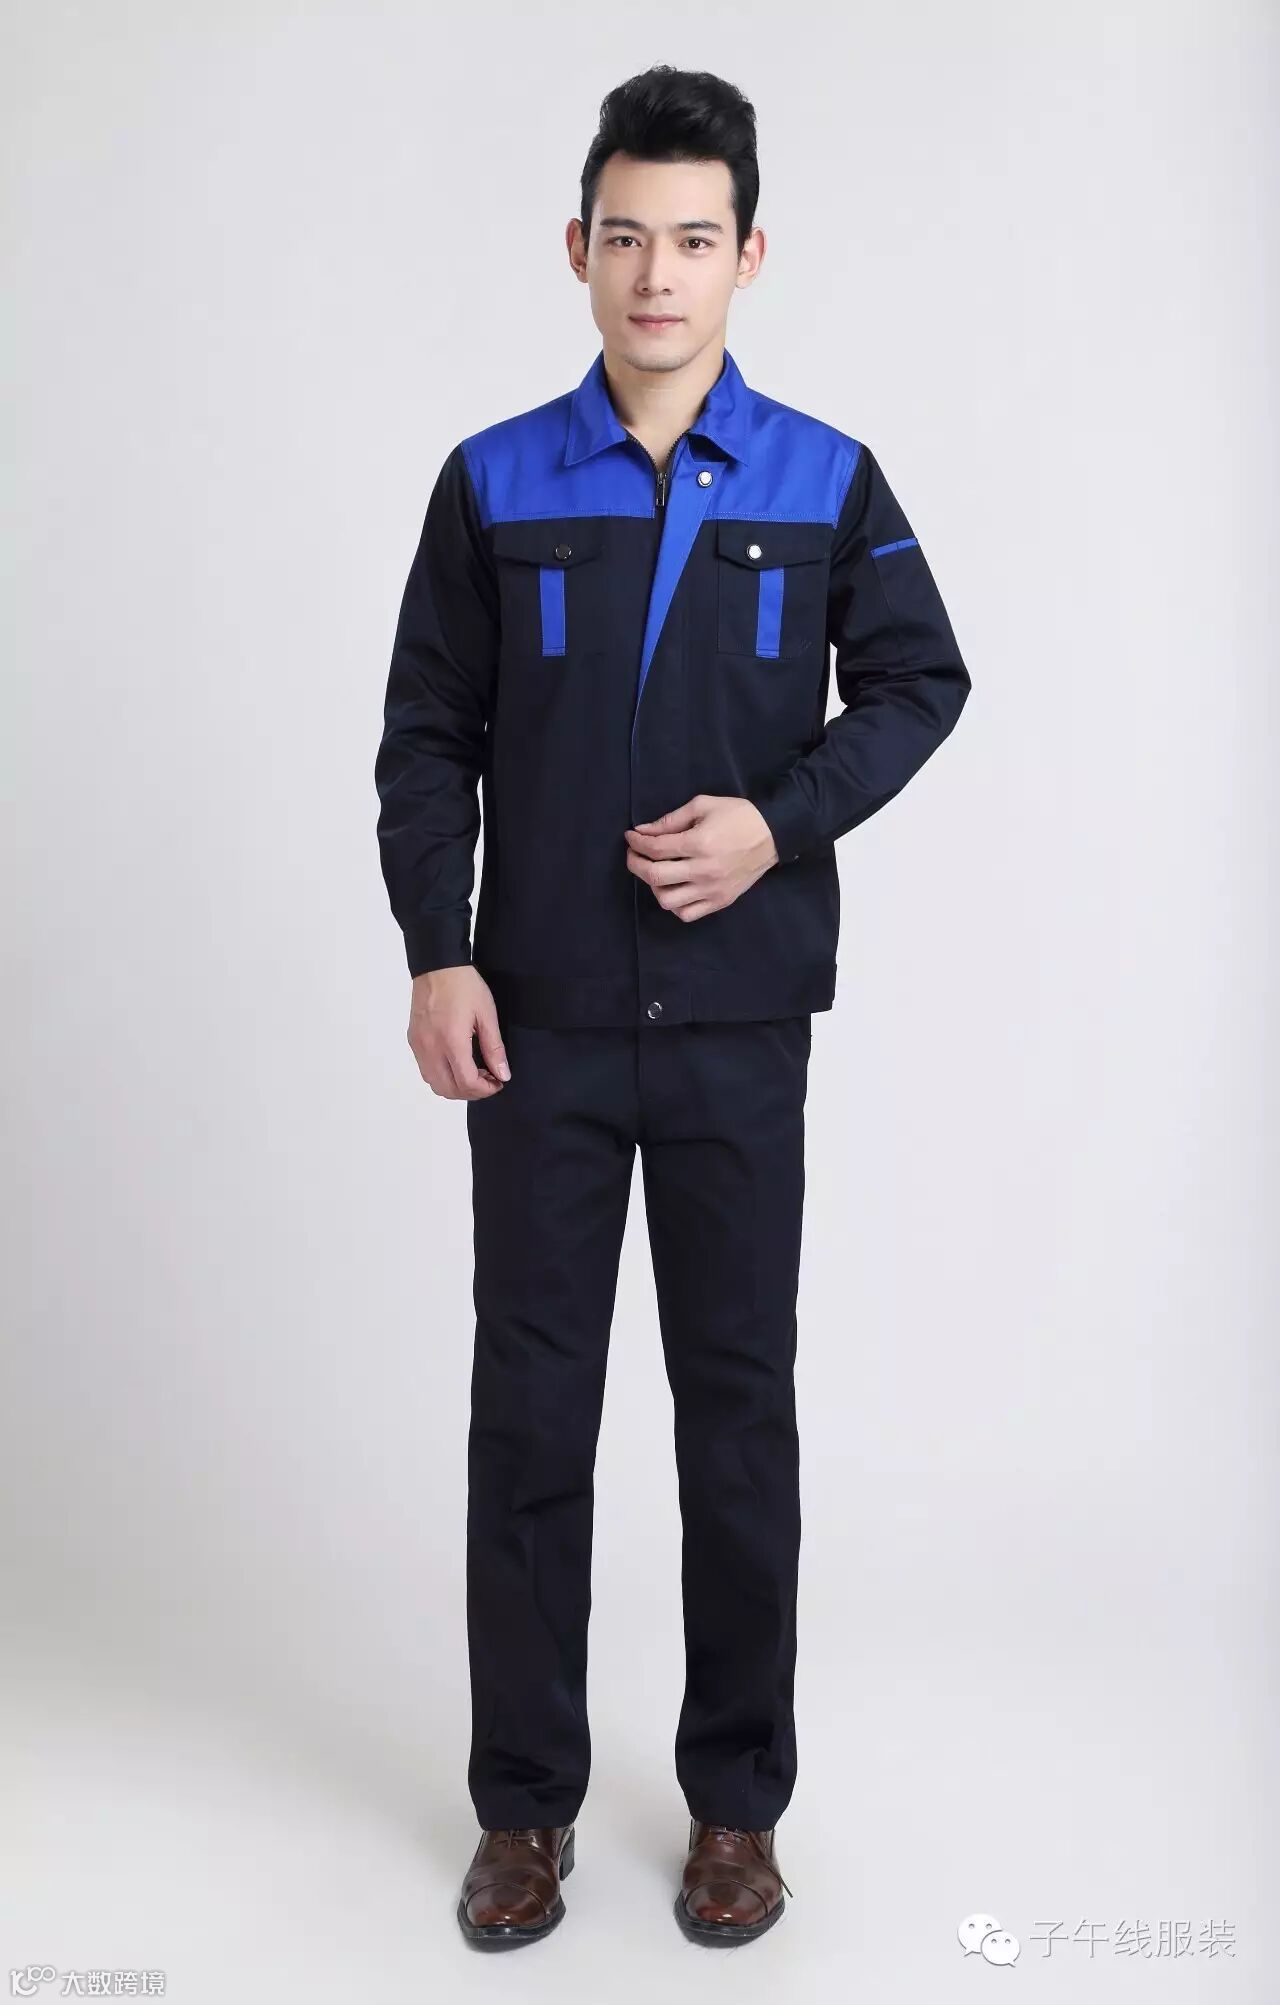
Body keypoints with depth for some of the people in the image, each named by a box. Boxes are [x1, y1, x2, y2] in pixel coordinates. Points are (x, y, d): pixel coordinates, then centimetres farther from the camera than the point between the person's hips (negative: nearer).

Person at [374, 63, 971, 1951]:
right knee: (530, 1406, 6)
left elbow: (919, 681, 7)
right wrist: (437, 958, -6)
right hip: (540, 1023, 1)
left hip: (741, 1024, 0)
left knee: (741, 1404, 8)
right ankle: (526, 1802, 22)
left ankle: (739, 1801, 24)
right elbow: (427, 736, 4)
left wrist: (782, 818, -10)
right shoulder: (494, 483, 2)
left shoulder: (825, 482, 1)